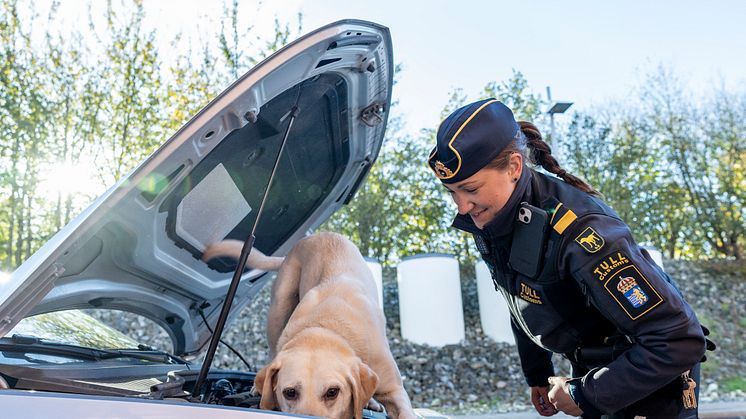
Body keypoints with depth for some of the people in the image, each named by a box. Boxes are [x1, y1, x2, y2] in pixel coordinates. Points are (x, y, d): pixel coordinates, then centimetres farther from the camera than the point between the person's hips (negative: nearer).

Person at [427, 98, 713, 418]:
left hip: (648, 381, -6)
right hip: (588, 367, 6)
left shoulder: (579, 232, -34)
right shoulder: (485, 220, -11)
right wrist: (537, 376, 11)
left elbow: (680, 341, -32)